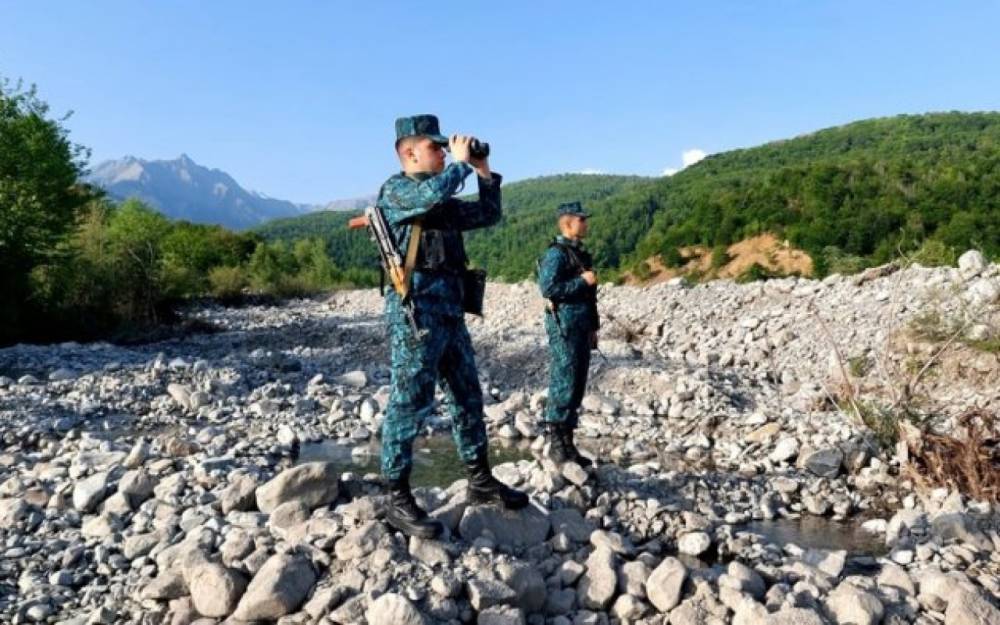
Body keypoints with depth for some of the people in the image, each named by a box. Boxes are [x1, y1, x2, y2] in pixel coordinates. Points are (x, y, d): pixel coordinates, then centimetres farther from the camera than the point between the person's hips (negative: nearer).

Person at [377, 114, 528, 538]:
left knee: (468, 396, 13)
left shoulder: (441, 203, 20)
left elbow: (488, 215, 25)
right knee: (410, 404, -5)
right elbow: (434, 192, -26)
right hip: (416, 308, -9)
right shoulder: (395, 190, -5)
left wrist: (483, 171, 15)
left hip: (450, 309, 9)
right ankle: (399, 500, 5)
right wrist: (461, 162, -9)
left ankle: (481, 481, 25)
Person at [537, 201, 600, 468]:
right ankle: (556, 444, -1)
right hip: (565, 327, -9)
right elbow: (548, 288, -21)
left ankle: (567, 442, 17)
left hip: (582, 327, 9)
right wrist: (582, 280, -17)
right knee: (563, 386, -7)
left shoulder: (581, 253, 18)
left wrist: (593, 327, 18)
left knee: (577, 386, 10)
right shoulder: (556, 253, -10)